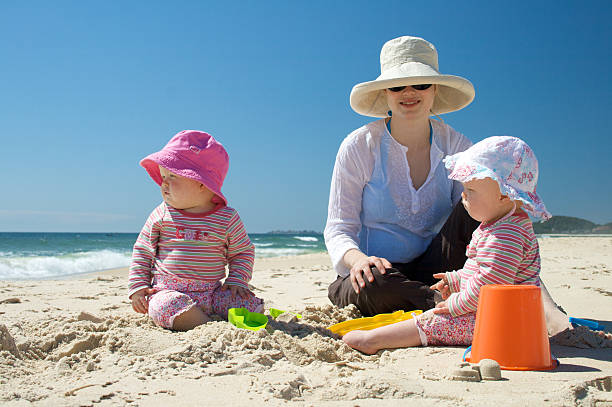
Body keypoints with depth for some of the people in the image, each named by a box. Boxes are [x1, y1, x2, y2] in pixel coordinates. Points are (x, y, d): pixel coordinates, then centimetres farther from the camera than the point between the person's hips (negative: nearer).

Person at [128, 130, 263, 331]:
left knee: (251, 303, -19)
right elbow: (142, 250, 11)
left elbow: (243, 252, 13)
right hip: (169, 291, -1)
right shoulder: (162, 215, 3)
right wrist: (138, 286, 2)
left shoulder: (227, 218, 1)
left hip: (212, 293, 1)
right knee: (168, 305, -36)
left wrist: (237, 280, -1)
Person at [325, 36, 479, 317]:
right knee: (373, 283, -39)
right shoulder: (359, 146, -5)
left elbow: (478, 211, 1)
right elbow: (338, 229, -6)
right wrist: (358, 259, -29)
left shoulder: (456, 146, 3)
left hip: (431, 270, 3)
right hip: (379, 272, -2)